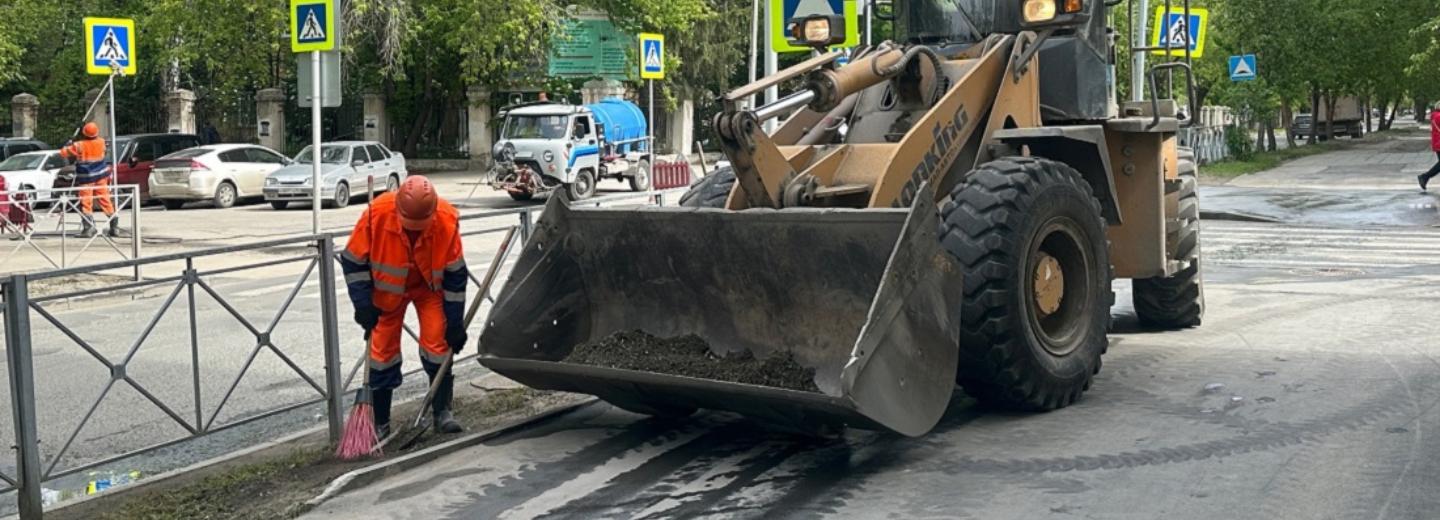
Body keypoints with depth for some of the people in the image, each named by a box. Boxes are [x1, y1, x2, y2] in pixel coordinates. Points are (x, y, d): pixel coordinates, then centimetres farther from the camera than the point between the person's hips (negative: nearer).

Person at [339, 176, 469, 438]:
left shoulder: (448, 221, -30)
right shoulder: (376, 214, -32)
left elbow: (456, 274, -17)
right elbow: (353, 261, -15)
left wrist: (455, 323, -14)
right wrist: (363, 304, -20)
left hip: (430, 286, 0)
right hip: (388, 287, 0)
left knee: (438, 342, -10)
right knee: (382, 350, 0)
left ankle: (442, 411, 3)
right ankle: (380, 421, 9)